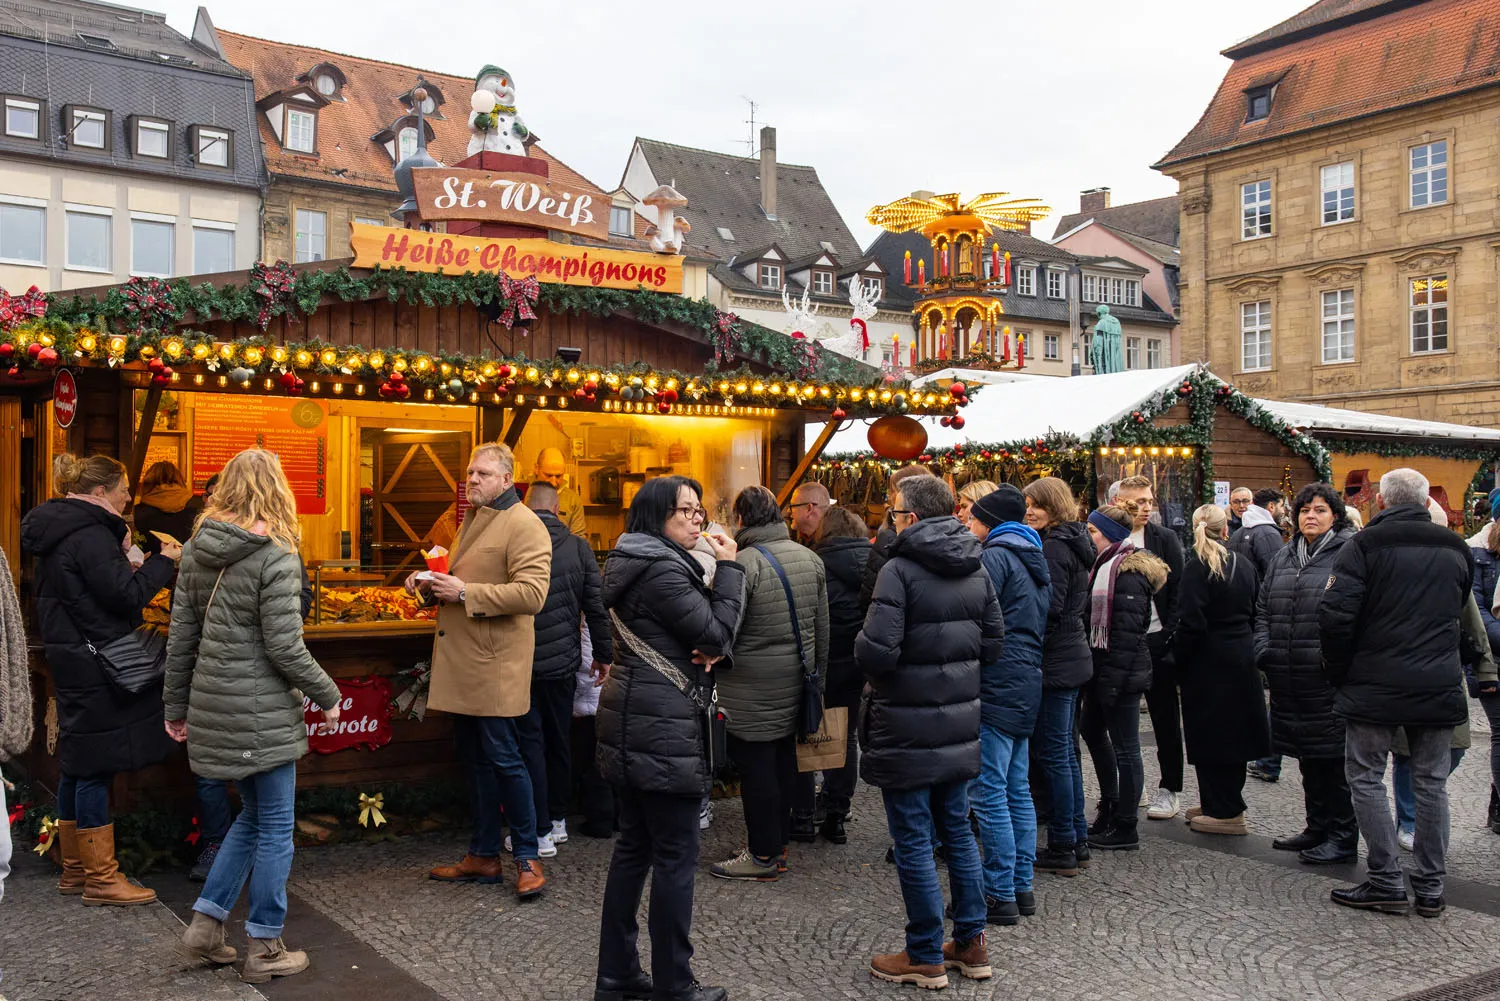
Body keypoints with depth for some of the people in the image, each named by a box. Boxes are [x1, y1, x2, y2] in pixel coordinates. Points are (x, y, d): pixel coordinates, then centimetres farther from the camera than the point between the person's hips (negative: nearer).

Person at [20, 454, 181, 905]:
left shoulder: (56, 532, 14)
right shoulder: (90, 535, -17)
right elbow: (127, 595, -20)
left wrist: (121, 554, 12)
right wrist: (164, 561, -9)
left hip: (72, 661, 10)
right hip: (95, 668, -10)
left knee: (77, 766, 15)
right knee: (95, 767, -4)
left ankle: (74, 869, 25)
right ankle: (101, 877, 3)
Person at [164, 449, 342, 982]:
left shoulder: (196, 551, 5)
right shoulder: (275, 558, -16)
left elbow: (181, 635, 9)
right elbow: (284, 648, -17)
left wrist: (176, 705, 17)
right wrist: (327, 696, -3)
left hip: (214, 704, 7)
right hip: (262, 712, -7)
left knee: (253, 814, 23)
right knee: (274, 828, 6)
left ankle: (206, 920, 23)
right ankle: (264, 951, 14)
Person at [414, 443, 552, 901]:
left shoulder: (524, 525, -12)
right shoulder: (472, 521, 19)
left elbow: (531, 594, -24)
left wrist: (464, 593, -22)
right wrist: (430, 585, 10)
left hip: (495, 666, -9)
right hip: (463, 663, 9)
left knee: (503, 759, -3)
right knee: (475, 761, 14)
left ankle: (528, 858, 10)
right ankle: (483, 857, 24)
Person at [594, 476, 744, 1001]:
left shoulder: (637, 564, 14)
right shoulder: (663, 570, -17)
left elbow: (700, 636, 16)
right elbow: (718, 634, -16)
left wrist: (707, 651, -5)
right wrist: (729, 568, -11)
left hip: (632, 724, 10)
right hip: (664, 728, -10)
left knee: (633, 845, 14)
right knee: (676, 855, -2)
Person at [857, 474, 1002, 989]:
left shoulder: (899, 570, -17)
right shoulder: (976, 570, 6)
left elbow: (876, 653, -24)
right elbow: (992, 643, 9)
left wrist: (861, 643, -3)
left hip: (907, 730, -7)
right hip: (959, 726, 7)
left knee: (913, 841, 4)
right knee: (957, 830, 18)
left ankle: (925, 957, 13)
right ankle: (971, 944, 26)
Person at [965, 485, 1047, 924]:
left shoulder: (995, 556, -10)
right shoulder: (1033, 559, 19)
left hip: (996, 686, -10)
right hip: (1028, 685, 10)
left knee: (988, 792, -5)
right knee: (1017, 789, 14)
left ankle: (1000, 895, -2)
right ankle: (1022, 887, 20)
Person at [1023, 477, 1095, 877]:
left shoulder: (1053, 547, -16)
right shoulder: (1075, 542, 14)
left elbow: (1049, 607, -21)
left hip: (1056, 661, -10)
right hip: (1074, 657, 10)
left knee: (1053, 753, -2)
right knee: (1066, 751, 16)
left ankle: (1062, 848, 5)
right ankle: (1078, 840, 23)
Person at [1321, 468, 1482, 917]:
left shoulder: (1365, 545, -10)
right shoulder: (1457, 549, 8)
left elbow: (1335, 615, -17)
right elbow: (1459, 614, 19)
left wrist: (1338, 673, -3)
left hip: (1375, 687, -5)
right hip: (1440, 688, 5)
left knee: (1366, 776, 6)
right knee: (1431, 782, 12)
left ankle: (1387, 880, 5)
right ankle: (1430, 888, 18)